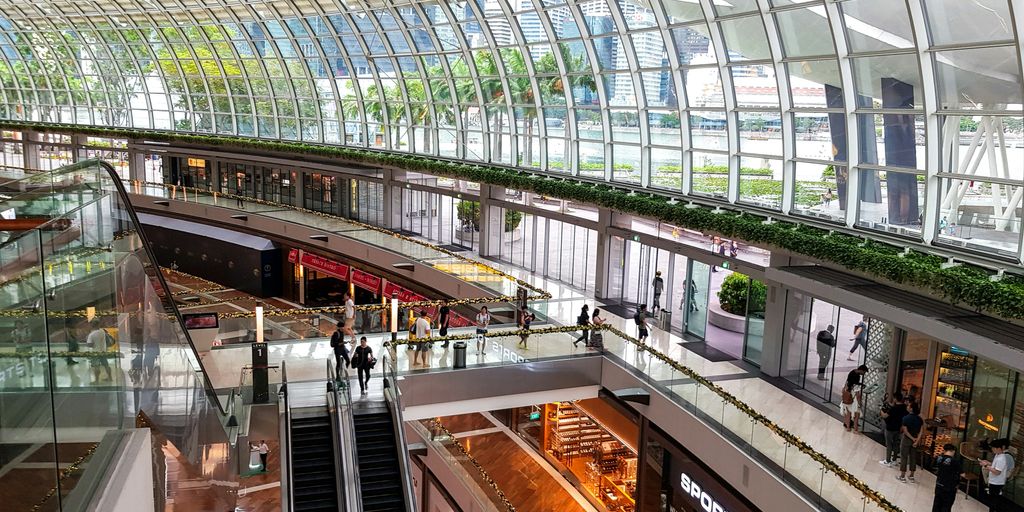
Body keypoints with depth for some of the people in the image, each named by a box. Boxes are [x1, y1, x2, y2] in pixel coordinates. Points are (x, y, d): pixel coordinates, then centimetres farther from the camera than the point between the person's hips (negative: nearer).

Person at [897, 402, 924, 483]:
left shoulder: (906, 418, -17)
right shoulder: (919, 419, -1)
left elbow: (905, 431, -19)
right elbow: (921, 430, -6)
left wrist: (913, 439, -9)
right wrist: (917, 440, -10)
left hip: (906, 439, -5)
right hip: (915, 439, 5)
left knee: (904, 457, 4)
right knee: (913, 457, 12)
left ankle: (902, 476, 9)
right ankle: (911, 477, 19)